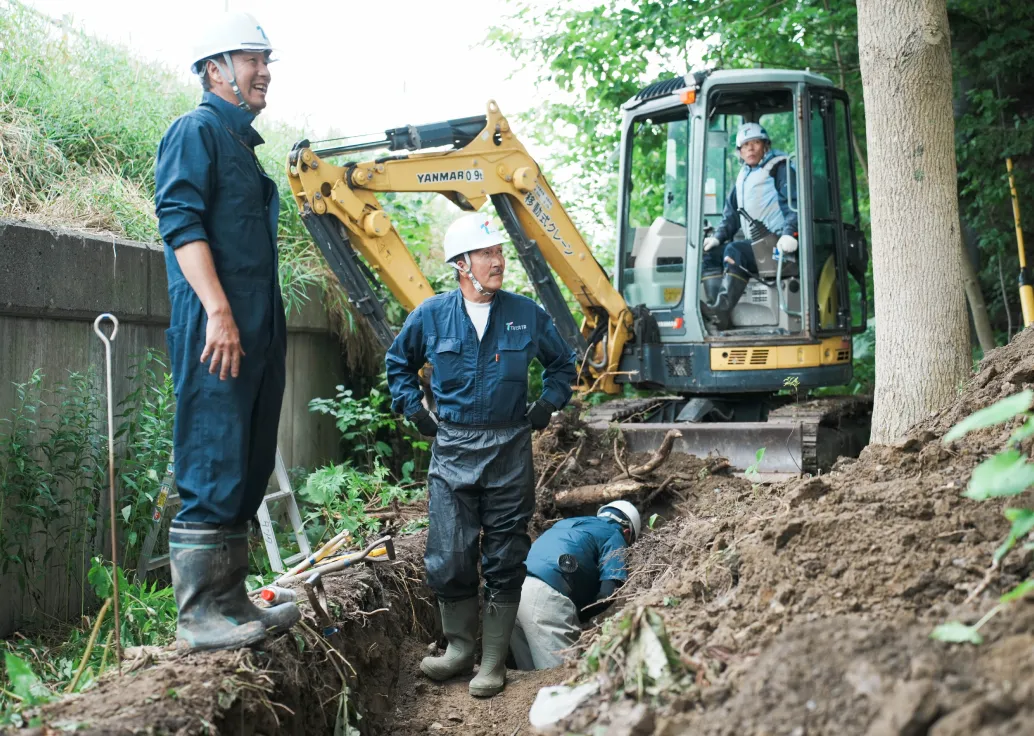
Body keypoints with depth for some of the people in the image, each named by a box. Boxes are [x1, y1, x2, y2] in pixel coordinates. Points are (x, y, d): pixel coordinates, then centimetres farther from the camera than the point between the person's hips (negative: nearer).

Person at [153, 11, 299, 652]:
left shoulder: (243, 145, 24)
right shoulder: (198, 130, -3)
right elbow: (181, 220, -15)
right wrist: (218, 312, -24)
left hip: (259, 332, 9)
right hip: (217, 331, -9)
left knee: (248, 473, 11)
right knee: (213, 472, -10)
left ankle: (231, 602, 18)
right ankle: (199, 615, -6)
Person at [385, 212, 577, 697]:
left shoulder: (525, 314, 2)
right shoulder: (431, 316, 0)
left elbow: (562, 363, 19)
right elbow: (398, 364, 18)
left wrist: (547, 404, 6)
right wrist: (413, 408, 7)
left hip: (510, 448, 0)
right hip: (452, 448, 0)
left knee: (505, 558, 3)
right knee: (449, 557, 0)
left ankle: (493, 661, 13)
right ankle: (458, 648, 19)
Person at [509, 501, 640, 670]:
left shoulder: (567, 523, 36)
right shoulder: (615, 535, 15)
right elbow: (608, 593, 0)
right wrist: (579, 616, 13)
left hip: (508, 588, 8)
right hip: (544, 593, -8)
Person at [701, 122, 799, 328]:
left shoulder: (778, 168, 2)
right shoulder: (742, 178, 25)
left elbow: (793, 203, -12)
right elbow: (731, 215, 26)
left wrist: (789, 232, -28)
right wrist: (718, 237, 8)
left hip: (777, 244, -8)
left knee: (734, 251, -29)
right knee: (710, 254, -6)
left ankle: (723, 307, -42)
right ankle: (715, 311, -24)